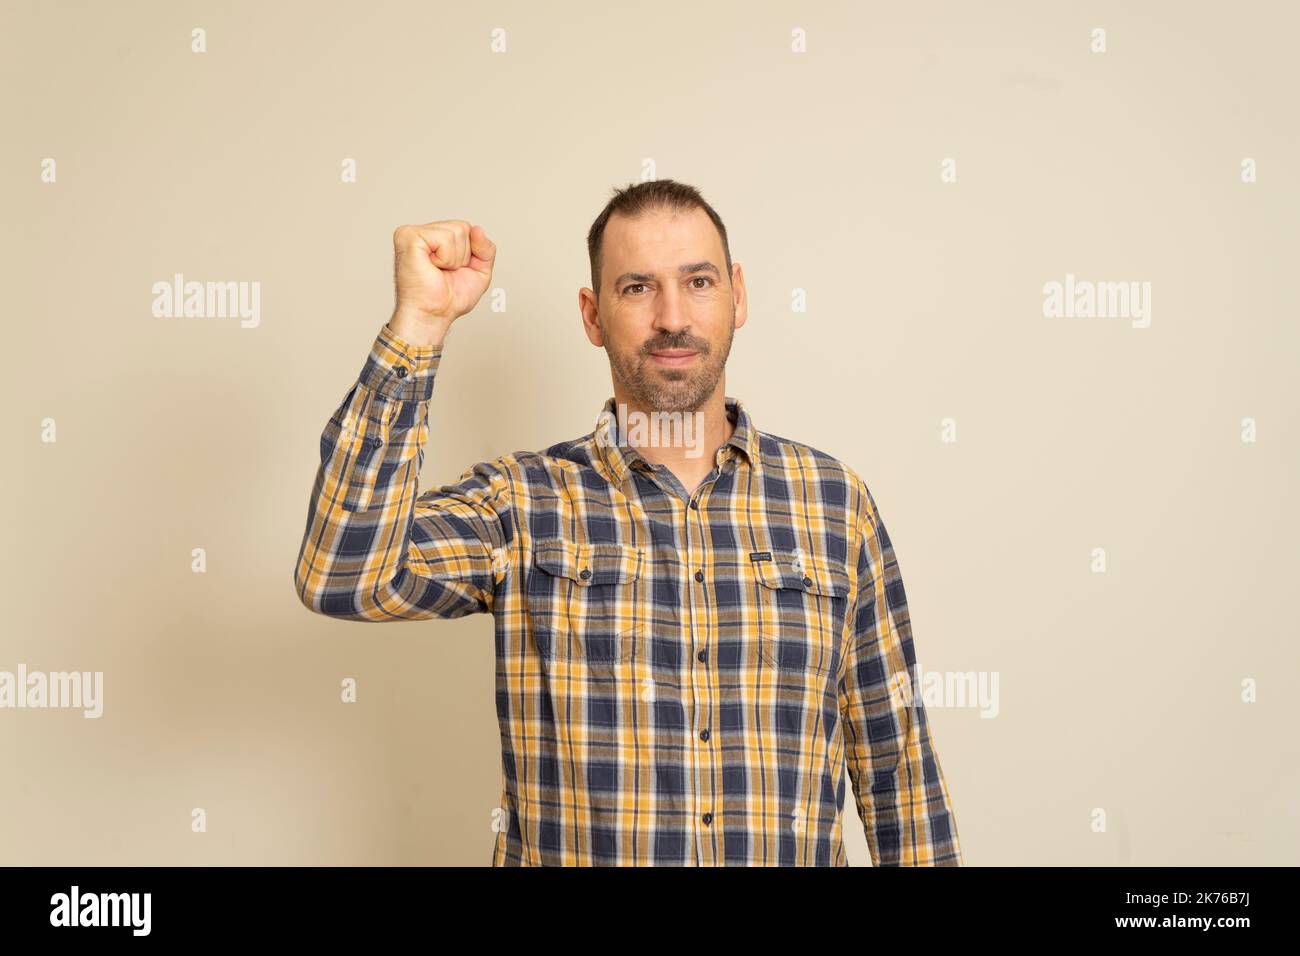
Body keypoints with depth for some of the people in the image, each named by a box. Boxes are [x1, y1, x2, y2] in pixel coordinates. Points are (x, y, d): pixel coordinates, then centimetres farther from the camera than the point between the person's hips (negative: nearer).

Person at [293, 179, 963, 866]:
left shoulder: (834, 499, -2)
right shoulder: (521, 503, -6)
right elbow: (343, 576, -22)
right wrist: (419, 319, -21)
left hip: (796, 854, 1)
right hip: (566, 852, -1)